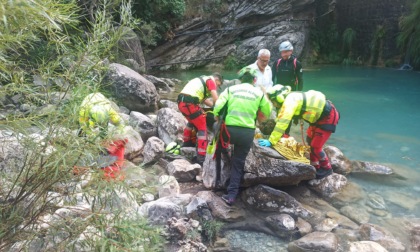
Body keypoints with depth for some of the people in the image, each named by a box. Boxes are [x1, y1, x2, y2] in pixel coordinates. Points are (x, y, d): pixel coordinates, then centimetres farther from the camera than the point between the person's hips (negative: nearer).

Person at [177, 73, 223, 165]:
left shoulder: (202, 80, 29)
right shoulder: (211, 80, 3)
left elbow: (204, 99, 26)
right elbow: (215, 99, -10)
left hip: (181, 102, 9)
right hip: (189, 103, -9)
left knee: (193, 121, 33)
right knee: (202, 128, 0)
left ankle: (187, 142, 46)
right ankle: (201, 158, -3)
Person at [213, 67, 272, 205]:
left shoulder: (230, 89, 5)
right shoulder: (259, 93, 8)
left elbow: (217, 107, -3)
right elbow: (267, 113, 15)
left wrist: (218, 120, 14)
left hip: (230, 129, 0)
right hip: (248, 132, 0)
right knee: (238, 163, 11)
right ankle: (232, 194, 7)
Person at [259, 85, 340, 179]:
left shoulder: (290, 101, -27)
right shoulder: (290, 99, 2)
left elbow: (283, 122, -34)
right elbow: (280, 119, 9)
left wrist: (271, 141, -34)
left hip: (329, 116, -10)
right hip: (319, 115, 10)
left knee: (315, 147, -5)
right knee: (310, 141, 19)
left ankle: (327, 168, 18)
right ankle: (316, 166, 33)